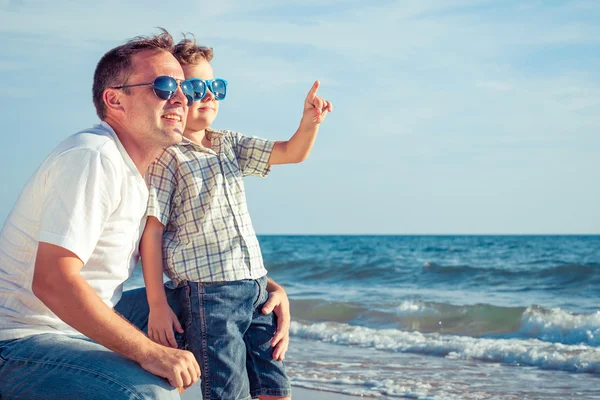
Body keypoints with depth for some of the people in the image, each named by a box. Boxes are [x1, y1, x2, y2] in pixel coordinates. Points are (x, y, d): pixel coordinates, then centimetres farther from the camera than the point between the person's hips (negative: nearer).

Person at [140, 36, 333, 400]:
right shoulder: (167, 156, -6)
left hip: (256, 288, 8)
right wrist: (157, 305, -13)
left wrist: (310, 123, -9)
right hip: (209, 294, -7)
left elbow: (292, 152, 14)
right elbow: (151, 232, -9)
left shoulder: (230, 144, 16)